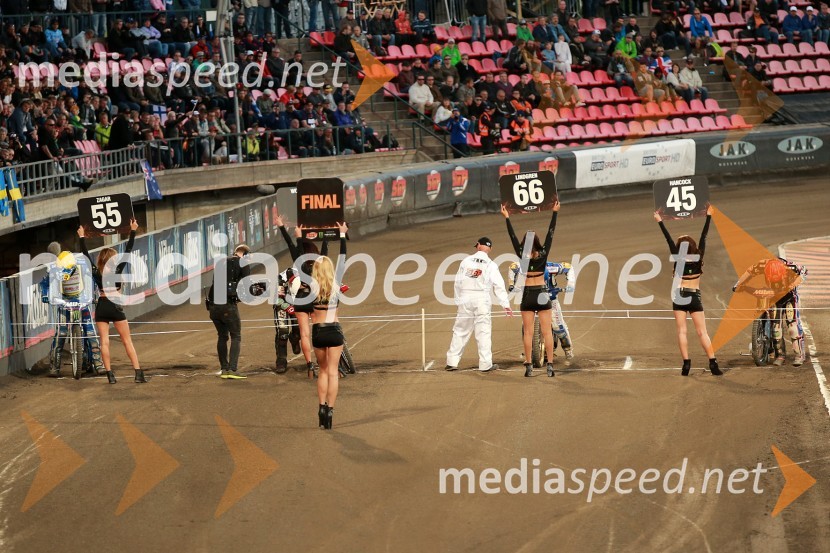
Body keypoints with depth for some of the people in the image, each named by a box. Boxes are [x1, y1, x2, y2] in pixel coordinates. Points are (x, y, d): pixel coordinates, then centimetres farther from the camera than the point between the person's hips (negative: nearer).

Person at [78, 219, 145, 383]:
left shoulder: (96, 272, 0)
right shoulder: (117, 270, -6)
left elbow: (86, 254, 7)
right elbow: (127, 251, -5)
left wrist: (82, 237, 16)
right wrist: (133, 232, -1)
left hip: (101, 308, 2)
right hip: (115, 307, -2)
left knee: (104, 342, 1)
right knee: (127, 341, 2)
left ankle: (110, 374, -5)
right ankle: (138, 373, -4)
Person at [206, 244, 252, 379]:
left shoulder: (221, 262, 20)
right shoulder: (243, 263, 2)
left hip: (213, 305, 6)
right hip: (228, 305, -6)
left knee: (222, 336, 17)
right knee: (236, 336, 0)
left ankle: (224, 369, 15)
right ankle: (232, 369, -11)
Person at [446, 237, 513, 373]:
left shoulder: (467, 261, 3)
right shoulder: (490, 265, -2)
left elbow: (458, 282, 5)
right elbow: (499, 286, -4)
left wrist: (458, 300, 15)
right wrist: (505, 304, -1)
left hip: (465, 300, 2)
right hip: (482, 300, -2)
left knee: (460, 331, 9)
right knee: (483, 332, 0)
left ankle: (452, 362, 10)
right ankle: (485, 364, -2)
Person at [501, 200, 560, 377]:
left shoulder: (522, 255, -7)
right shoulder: (543, 254, -6)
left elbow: (513, 237, -1)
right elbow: (551, 234, -3)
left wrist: (507, 217, 4)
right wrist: (555, 213, 1)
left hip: (527, 296, 0)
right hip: (542, 295, 0)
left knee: (528, 333, 3)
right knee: (547, 332, 1)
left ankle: (529, 366, -1)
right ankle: (550, 366, -4)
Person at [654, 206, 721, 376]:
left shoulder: (678, 260, -6)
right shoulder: (698, 259, -4)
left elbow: (669, 240, -4)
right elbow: (703, 238, -1)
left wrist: (660, 222, 0)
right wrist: (708, 217, 2)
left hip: (679, 297, -1)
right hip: (694, 298, 1)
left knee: (682, 331, 1)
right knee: (702, 332, 1)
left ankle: (686, 363, -9)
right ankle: (713, 363, -9)